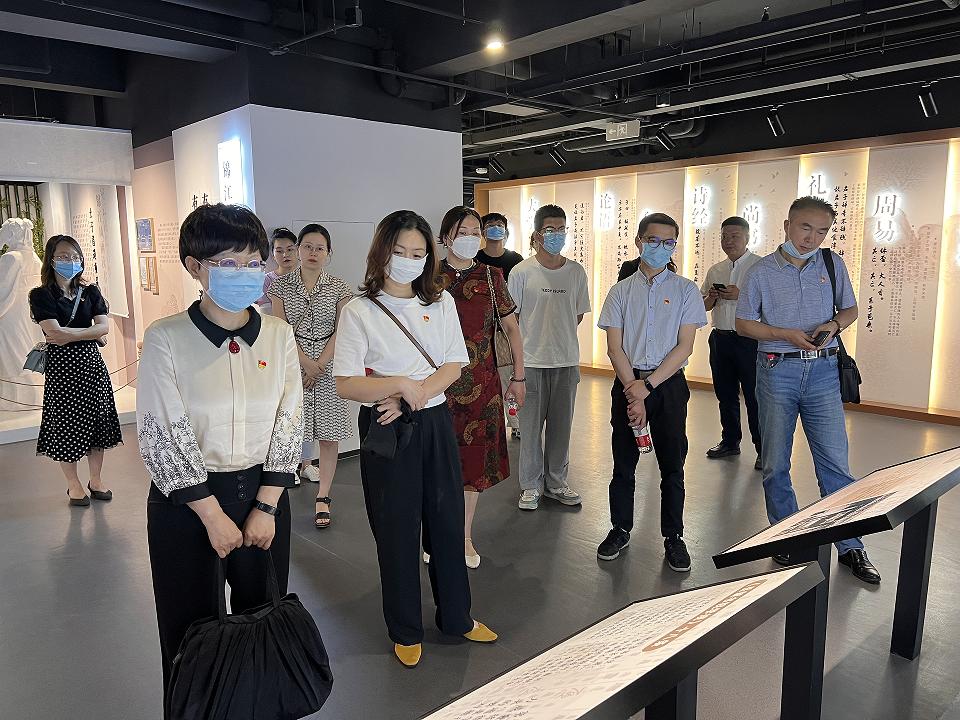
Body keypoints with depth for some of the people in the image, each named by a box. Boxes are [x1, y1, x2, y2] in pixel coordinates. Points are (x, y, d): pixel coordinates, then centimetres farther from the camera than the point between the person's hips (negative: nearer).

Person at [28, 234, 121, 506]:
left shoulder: (90, 292, 8)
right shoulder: (41, 295, -4)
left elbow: (104, 327, -4)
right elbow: (54, 333, -15)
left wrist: (69, 335, -12)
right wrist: (92, 334, -11)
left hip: (92, 363, 4)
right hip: (62, 367, -3)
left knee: (97, 422, 8)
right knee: (66, 425, 5)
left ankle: (96, 480, 23)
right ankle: (74, 485, 20)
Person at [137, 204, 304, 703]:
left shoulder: (279, 336, -2)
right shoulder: (166, 339, -12)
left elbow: (289, 425, 0)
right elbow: (161, 438, -12)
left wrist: (266, 508, -5)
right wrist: (213, 515, -11)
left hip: (263, 493, 3)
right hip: (185, 499, -2)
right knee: (192, 627, 12)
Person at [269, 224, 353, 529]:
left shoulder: (339, 288, 2)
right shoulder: (281, 285, 4)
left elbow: (340, 332, -2)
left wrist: (320, 365, -12)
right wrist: (306, 363, -12)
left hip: (329, 366, 0)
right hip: (294, 364, 1)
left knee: (329, 433, 1)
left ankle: (322, 498, 11)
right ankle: (304, 464, 36)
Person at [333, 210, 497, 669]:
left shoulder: (441, 302, 4)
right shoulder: (359, 311, -8)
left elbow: (454, 365, 1)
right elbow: (347, 385, -11)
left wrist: (415, 395, -15)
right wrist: (400, 385, -24)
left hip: (435, 423, 4)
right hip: (386, 430, -3)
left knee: (447, 519, 13)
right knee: (396, 530, 8)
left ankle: (456, 616, 34)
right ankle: (406, 631, 28)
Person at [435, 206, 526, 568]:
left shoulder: (491, 276, 3)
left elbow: (511, 326, 9)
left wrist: (518, 376, 8)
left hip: (481, 382, 2)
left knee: (475, 456, 9)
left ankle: (466, 538, 24)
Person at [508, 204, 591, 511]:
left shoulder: (576, 271, 3)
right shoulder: (522, 272, -6)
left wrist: (559, 335, 9)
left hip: (567, 361, 3)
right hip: (531, 361, -3)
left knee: (561, 426, 12)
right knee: (531, 426, 5)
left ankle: (556, 482, 28)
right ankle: (531, 485, 20)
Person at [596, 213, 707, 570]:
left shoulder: (685, 290, 2)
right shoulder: (621, 291, 5)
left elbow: (684, 347, -5)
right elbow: (614, 347, 0)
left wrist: (647, 386, -12)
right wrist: (633, 389, -11)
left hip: (668, 384, -1)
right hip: (628, 383, 1)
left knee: (672, 464, 6)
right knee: (623, 463, 9)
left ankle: (673, 537, 20)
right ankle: (620, 529, 25)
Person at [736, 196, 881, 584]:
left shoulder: (833, 264, 6)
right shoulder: (762, 271, -1)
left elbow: (850, 310, 15)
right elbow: (743, 323, 1)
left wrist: (833, 324, -7)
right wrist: (787, 334, -13)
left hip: (823, 370, 1)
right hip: (777, 370, -1)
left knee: (835, 461, 2)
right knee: (776, 464, 7)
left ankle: (850, 546, 15)